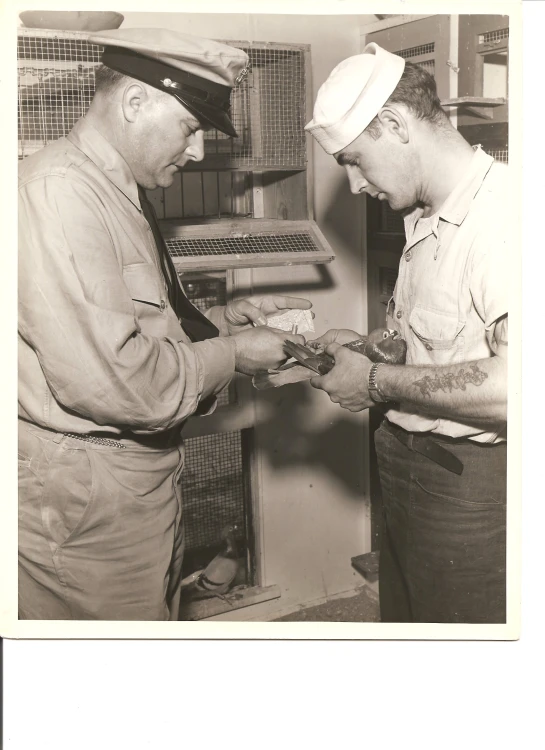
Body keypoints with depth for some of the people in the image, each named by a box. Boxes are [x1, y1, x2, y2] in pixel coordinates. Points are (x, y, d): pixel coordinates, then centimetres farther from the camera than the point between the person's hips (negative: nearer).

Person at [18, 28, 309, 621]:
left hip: (140, 475, 10)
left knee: (156, 611, 20)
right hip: (86, 498, -10)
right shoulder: (56, 193, -21)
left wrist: (232, 316, 6)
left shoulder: (120, 191, 13)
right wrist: (230, 355, -15)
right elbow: (104, 376, -29)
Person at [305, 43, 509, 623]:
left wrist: (376, 383, -19)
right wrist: (366, 346, 4)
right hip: (410, 468, 9)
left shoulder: (501, 213, -21)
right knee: (402, 618, 21)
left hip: (470, 485, -9)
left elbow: (514, 384, -31)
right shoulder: (428, 219, 11)